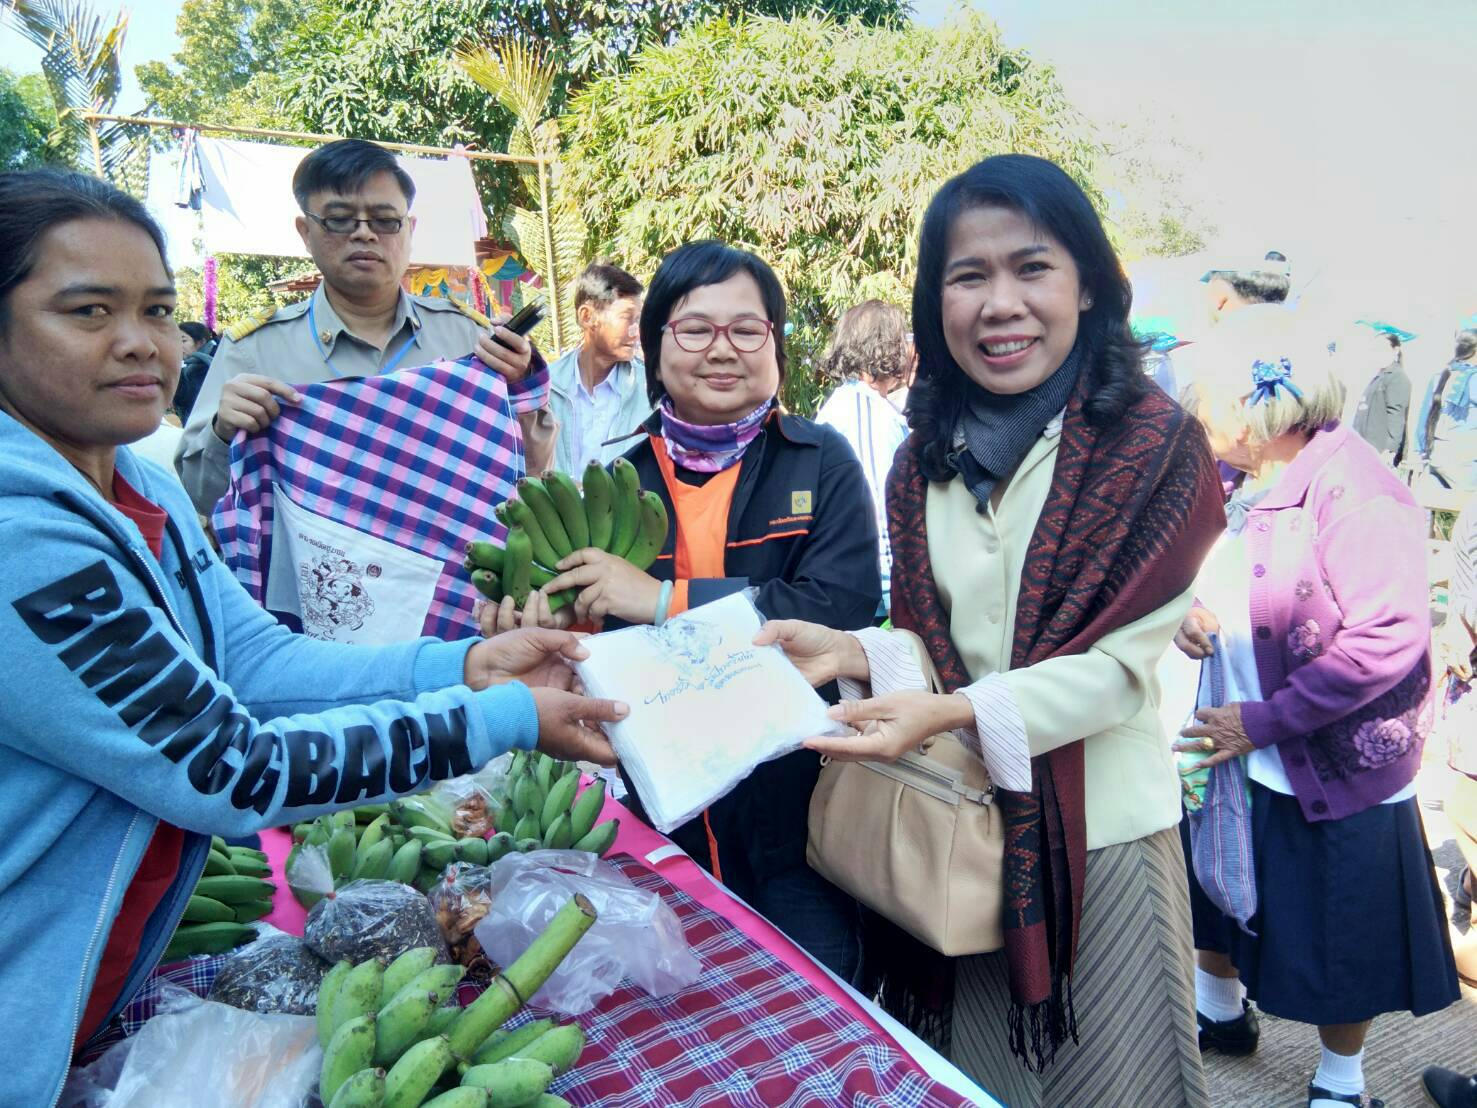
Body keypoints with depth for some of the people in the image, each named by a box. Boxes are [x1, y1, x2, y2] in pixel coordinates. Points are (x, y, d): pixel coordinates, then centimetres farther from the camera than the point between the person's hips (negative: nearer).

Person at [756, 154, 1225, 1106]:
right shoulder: (924, 464, 2)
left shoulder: (1157, 445, -11)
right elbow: (935, 641, 4)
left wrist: (954, 713, -28)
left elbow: (1122, 662, -16)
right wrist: (852, 652, -16)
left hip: (1096, 827, -3)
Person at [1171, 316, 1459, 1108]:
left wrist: (1265, 722, -23)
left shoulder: (1352, 489, -23)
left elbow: (1390, 637, -26)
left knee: (1336, 940, 12)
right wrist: (1192, 616, -7)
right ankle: (1220, 1011, 50)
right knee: (1217, 892, 23)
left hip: (1335, 772, -7)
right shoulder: (1238, 484, 2)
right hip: (1233, 754, 8)